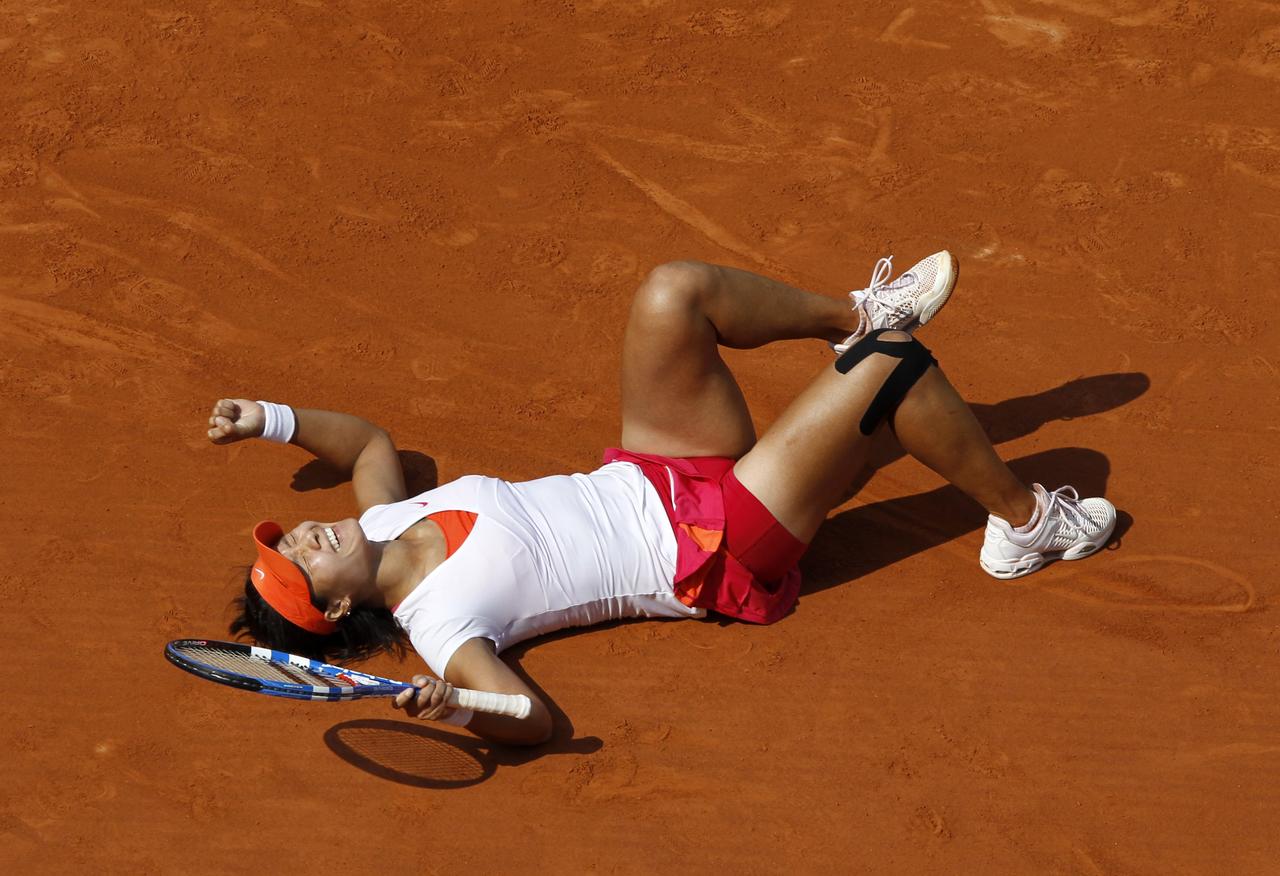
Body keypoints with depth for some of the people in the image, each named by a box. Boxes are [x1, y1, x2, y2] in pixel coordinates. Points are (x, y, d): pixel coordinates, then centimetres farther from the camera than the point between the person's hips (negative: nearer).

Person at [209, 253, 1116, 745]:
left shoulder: (384, 522, -1)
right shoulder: (436, 621, -25)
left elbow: (371, 439, 20)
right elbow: (529, 717, -38)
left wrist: (273, 418, 7)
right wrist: (452, 709, -59)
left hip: (648, 481, 9)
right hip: (718, 550, -9)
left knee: (674, 293, -5)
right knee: (891, 362, -16)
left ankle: (857, 314, 21)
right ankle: (1025, 521, 8)